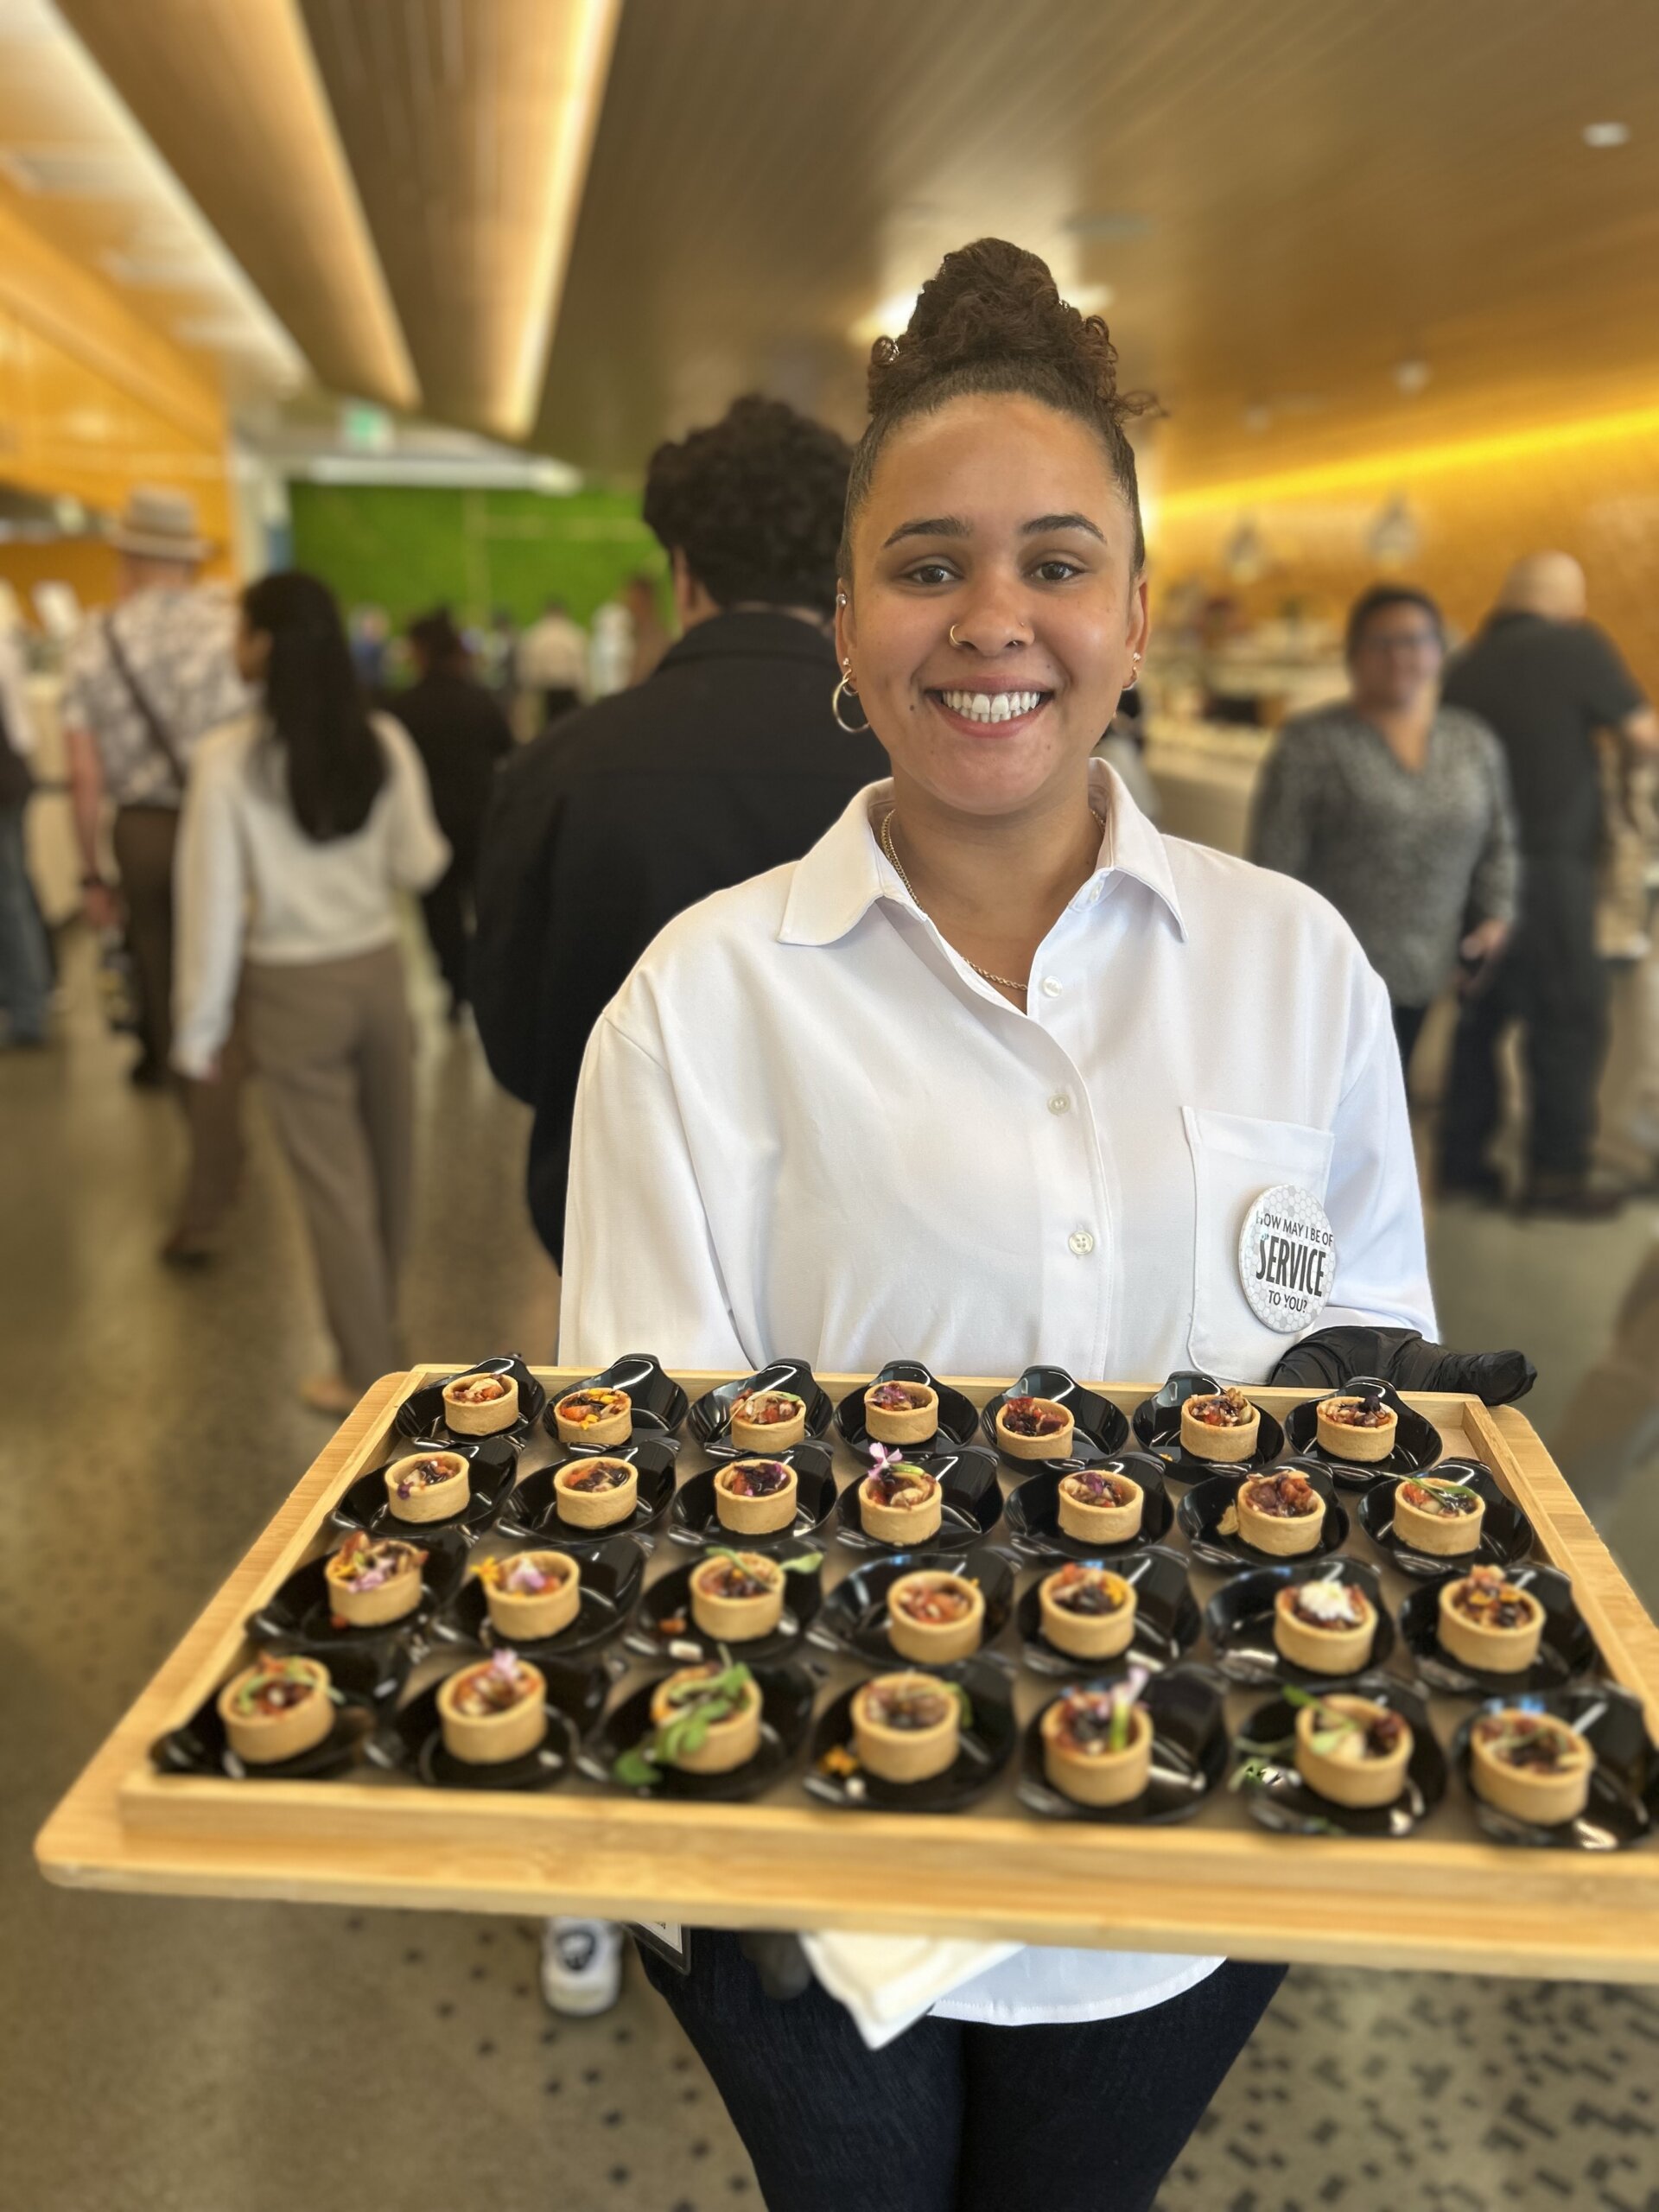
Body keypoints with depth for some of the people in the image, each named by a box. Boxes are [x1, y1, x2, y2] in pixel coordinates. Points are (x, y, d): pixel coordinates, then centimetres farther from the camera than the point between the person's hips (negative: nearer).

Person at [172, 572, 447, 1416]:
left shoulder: (231, 757, -14)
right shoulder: (384, 743, -6)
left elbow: (213, 899, -11)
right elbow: (419, 865, 0)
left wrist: (199, 1027, -2)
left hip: (294, 989, -3)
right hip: (378, 970, 4)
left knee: (334, 1180, 7)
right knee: (384, 1159, 19)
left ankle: (370, 1372, 18)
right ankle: (378, 1315, 40)